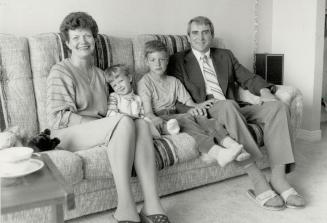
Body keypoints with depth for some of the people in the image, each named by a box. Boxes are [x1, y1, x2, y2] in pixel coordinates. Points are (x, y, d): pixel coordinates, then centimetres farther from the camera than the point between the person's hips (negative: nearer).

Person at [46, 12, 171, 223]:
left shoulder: (99, 73, 22)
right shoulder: (60, 72, 1)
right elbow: (58, 118, -9)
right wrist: (97, 120, -15)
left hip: (99, 129, 6)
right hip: (70, 135, -6)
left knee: (141, 123, -25)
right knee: (124, 121, -32)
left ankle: (152, 205, -33)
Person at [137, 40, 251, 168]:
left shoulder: (173, 81, 22)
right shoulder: (144, 82, 5)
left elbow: (187, 102, 13)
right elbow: (148, 111, -7)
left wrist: (196, 106, -10)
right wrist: (154, 118, -30)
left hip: (174, 115, 6)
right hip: (160, 119, -5)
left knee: (201, 118, -22)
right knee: (186, 119, -33)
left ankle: (232, 144, -40)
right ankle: (218, 152, -53)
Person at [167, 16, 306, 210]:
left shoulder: (225, 56, 25)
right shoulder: (179, 61, 12)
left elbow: (248, 78, 17)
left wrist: (264, 90, -5)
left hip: (234, 109, 5)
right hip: (205, 113, -5)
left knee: (277, 106, -20)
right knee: (227, 105, -38)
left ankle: (278, 176, -25)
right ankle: (258, 180, -38)